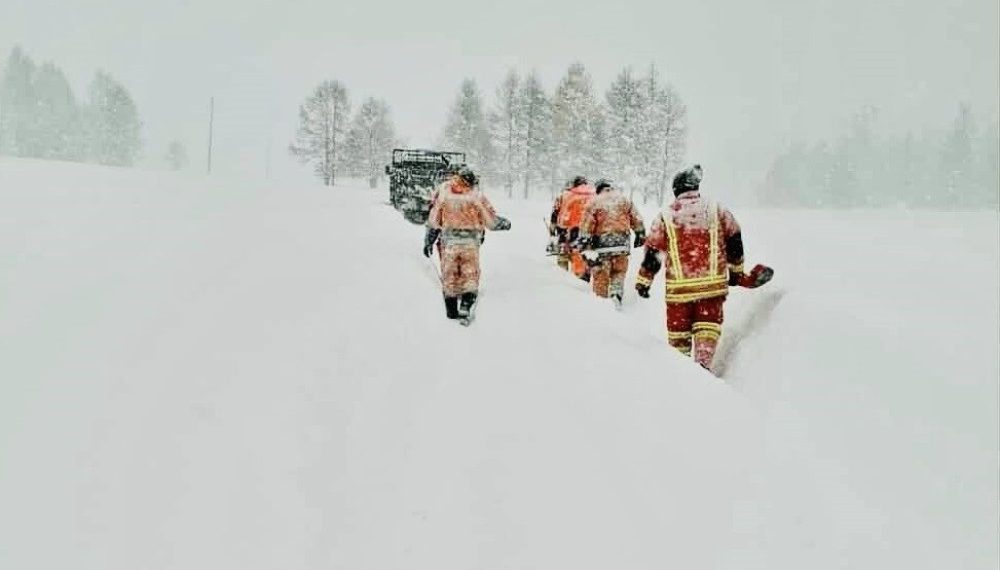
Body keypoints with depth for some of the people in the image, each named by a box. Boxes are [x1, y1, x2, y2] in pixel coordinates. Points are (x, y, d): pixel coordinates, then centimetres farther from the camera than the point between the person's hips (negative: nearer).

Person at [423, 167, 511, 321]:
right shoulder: (477, 196, -2)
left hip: (448, 242, 2)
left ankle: (451, 310, 17)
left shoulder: (443, 194, 6)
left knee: (449, 277, 12)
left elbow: (433, 221, 8)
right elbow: (491, 220, 2)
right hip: (470, 244, -2)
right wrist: (505, 223, 21)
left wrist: (428, 241, 16)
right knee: (470, 276, 7)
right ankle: (466, 305, -10)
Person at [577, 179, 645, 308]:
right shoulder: (624, 199, 8)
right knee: (619, 272, 14)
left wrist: (583, 243, -4)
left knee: (600, 275, 7)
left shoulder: (594, 202, 0)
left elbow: (586, 225, -5)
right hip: (622, 242, 2)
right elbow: (637, 220, 9)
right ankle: (616, 294, -5)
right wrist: (640, 235, 21)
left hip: (602, 243, -2)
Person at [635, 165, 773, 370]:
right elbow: (734, 241, 10)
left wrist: (643, 282, 13)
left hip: (679, 288, 0)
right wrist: (737, 273, 23)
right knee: (708, 329, 6)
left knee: (678, 332, 14)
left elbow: (653, 253, 3)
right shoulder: (717, 210, 4)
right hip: (712, 284, 0)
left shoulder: (665, 217, 1)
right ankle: (703, 363, -10)